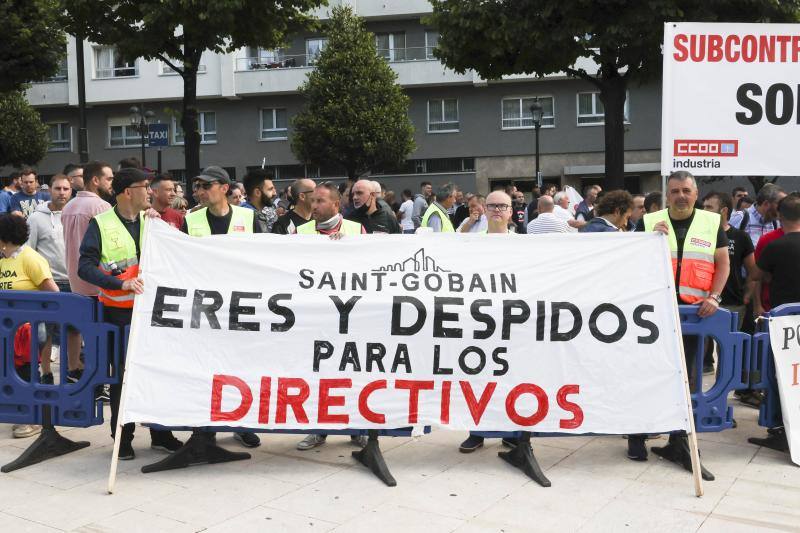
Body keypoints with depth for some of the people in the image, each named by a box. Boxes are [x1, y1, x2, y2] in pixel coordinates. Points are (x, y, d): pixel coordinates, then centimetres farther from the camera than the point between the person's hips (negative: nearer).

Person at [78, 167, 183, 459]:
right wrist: (120, 283, -24)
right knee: (122, 375, 7)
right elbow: (85, 266, -11)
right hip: (118, 312, -3)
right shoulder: (101, 224, -4)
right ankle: (122, 438, 20)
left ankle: (160, 433, 22)